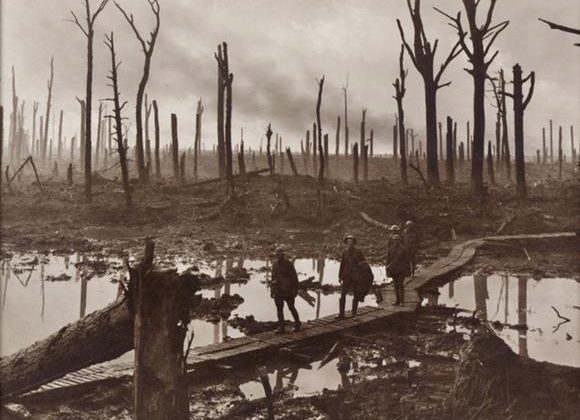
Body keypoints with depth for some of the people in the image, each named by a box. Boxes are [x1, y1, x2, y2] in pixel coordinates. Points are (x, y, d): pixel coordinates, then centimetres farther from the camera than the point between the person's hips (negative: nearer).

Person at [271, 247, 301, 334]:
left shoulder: (289, 264, -9)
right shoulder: (275, 264, 7)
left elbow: (295, 278, -7)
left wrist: (295, 290, -10)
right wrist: (272, 290, 13)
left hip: (287, 290, -4)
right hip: (278, 290, 5)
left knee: (291, 307, 8)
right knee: (279, 308, 2)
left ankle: (297, 324, 27)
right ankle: (281, 327, 8)